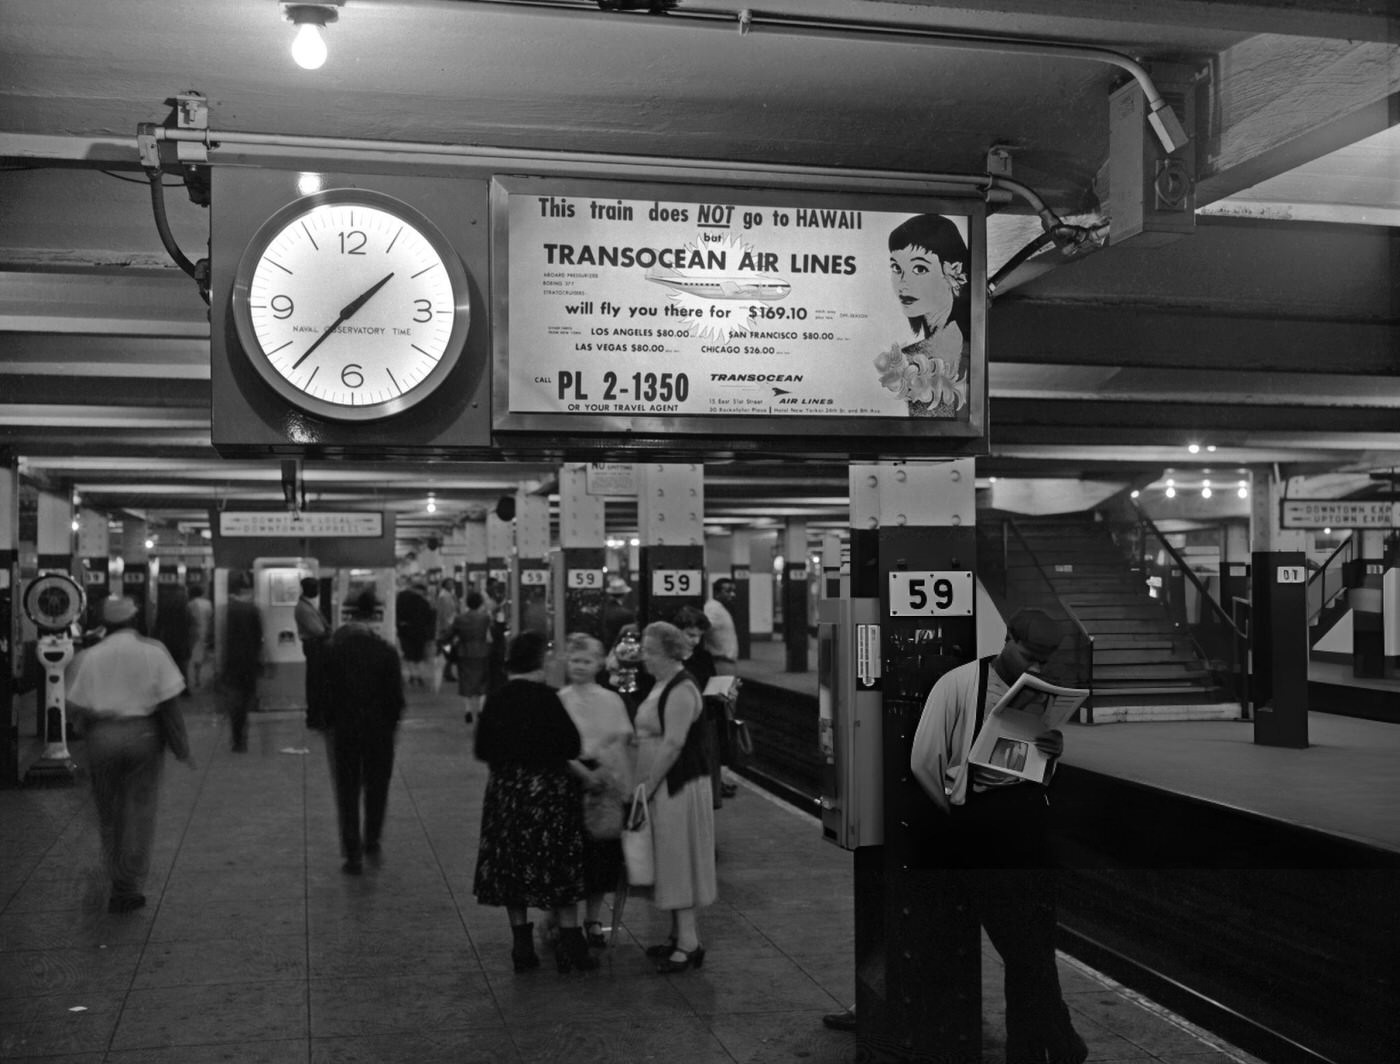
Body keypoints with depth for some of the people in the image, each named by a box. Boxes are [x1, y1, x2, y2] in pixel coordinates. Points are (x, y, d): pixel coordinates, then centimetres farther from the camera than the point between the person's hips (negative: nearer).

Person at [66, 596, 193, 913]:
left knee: (108, 813, 15)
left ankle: (119, 883, 25)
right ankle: (131, 884, 1)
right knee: (140, 810, 6)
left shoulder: (89, 657, 1)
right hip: (142, 733, -1)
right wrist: (182, 745, 0)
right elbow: (170, 702, -4)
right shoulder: (153, 651, -2)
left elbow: (77, 709, -1)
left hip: (101, 735, 1)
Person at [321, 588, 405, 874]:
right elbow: (396, 695, -6)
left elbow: (324, 692, -4)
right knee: (377, 787, 18)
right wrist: (392, 724, 8)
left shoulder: (332, 649, -7)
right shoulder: (386, 650, -9)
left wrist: (327, 724, 7)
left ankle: (353, 856, 8)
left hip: (343, 730, 0)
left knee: (347, 792, 8)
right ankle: (372, 844, 21)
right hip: (379, 730, 0)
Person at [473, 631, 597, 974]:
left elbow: (482, 749, 4)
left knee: (511, 868, 11)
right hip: (548, 789, -4)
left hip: (504, 791, 4)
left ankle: (522, 946, 15)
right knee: (558, 869, 4)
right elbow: (572, 746, -13)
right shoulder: (545, 698, -14)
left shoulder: (495, 700, -1)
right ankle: (569, 944, 6)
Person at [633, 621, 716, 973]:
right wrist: (645, 783, 11)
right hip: (661, 785, 9)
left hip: (678, 785, -9)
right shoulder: (662, 684, 13)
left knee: (680, 860, -4)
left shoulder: (682, 690, -17)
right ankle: (679, 935, 23)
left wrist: (648, 785, -19)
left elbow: (673, 744, -22)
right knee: (670, 862, 14)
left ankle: (689, 944, 3)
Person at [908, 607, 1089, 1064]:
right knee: (1028, 951, -6)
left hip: (1030, 815, 5)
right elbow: (923, 760, -7)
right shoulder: (958, 684, -6)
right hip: (979, 818, -5)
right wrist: (961, 812, 4)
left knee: (1035, 947, 3)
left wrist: (1056, 751, -3)